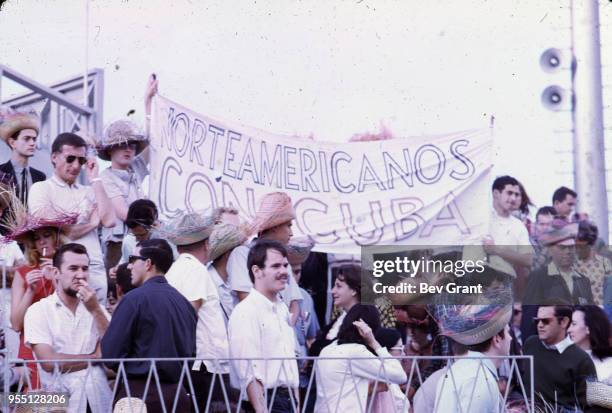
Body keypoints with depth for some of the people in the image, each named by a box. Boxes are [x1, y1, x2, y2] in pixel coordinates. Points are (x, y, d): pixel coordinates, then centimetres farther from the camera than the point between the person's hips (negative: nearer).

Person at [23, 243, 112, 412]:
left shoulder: (96, 308, 12)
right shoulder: (38, 311, -1)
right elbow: (49, 362, -11)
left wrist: (96, 311, -8)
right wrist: (96, 357, -1)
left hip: (100, 397, 3)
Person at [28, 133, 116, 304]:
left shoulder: (89, 191, 16)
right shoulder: (41, 189, 3)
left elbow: (109, 221, -1)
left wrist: (95, 180, 4)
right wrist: (92, 223, 1)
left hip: (96, 271, 4)